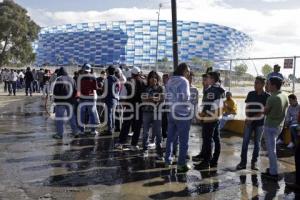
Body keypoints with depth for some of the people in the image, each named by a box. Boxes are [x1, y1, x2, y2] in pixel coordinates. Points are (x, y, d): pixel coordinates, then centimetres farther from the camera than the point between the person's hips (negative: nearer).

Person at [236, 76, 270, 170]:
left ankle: (254, 162, 17)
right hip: (249, 122, 2)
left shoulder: (267, 96, -5)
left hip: (260, 122, -2)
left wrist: (253, 118, -14)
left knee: (257, 143, 7)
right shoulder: (250, 94, 4)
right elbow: (247, 107, 8)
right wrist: (248, 118, -7)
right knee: (245, 142, -1)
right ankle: (243, 162, 5)